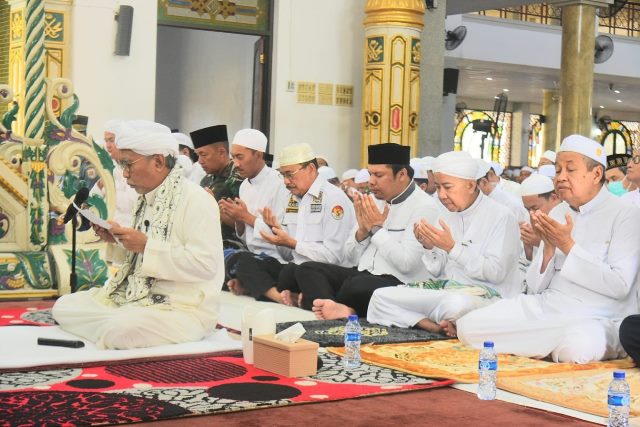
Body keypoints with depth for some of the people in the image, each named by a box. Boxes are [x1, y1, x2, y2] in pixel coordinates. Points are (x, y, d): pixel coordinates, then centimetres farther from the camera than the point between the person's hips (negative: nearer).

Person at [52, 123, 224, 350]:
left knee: (119, 331, -33)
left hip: (182, 308, -8)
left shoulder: (194, 199, -15)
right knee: (64, 306, 3)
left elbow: (205, 264, -25)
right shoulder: (146, 199, 12)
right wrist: (117, 240, 2)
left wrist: (146, 245, -23)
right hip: (135, 296, 9)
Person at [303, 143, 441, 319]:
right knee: (308, 269, -10)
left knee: (356, 284, -38)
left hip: (398, 284, -8)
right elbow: (352, 257, 16)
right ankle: (338, 309, -34)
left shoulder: (424, 207, -7)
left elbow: (406, 263, -18)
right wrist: (362, 230, -3)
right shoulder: (375, 201, 15)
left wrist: (377, 229, -9)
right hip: (362, 275, 8)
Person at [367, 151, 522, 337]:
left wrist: (452, 247, -19)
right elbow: (437, 271, 13)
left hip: (486, 293, -7)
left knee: (456, 304, -43)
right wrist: (428, 247, -8)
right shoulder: (448, 216, 13)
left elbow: (496, 272, -16)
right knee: (381, 296, -9)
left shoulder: (501, 216, -7)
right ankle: (438, 328, -21)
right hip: (446, 288, 7)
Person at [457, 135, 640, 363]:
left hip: (597, 319, -6)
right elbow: (535, 288, 10)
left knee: (577, 346, -41)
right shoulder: (557, 214, 13)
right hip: (544, 307, 6)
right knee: (469, 326, -13)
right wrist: (548, 248, -8)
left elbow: (619, 286, -16)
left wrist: (568, 246, -15)